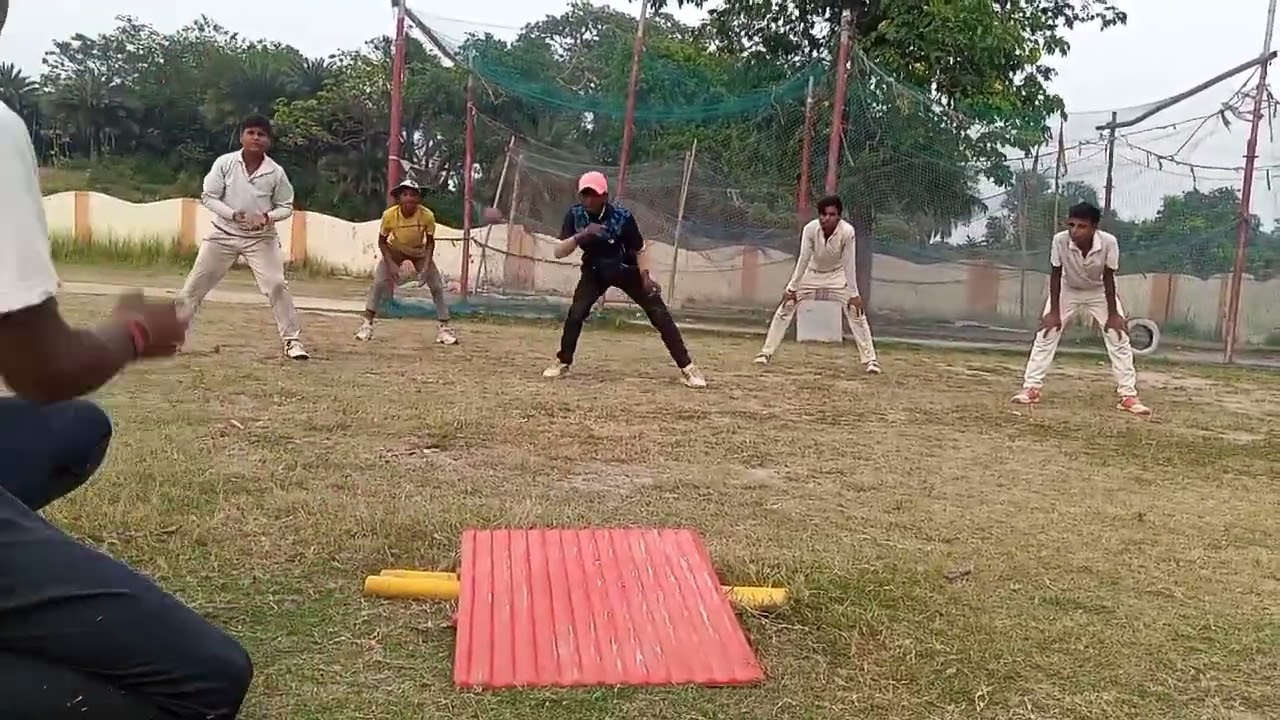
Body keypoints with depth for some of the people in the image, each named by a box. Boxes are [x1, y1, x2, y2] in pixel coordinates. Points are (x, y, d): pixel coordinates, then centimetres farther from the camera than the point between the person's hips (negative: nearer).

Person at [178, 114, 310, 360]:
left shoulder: (276, 172, -8)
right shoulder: (224, 163, -9)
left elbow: (286, 206, 1)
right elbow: (208, 197, -6)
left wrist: (268, 216, -19)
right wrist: (233, 215, -19)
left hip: (261, 238, -1)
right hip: (224, 234, 1)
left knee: (277, 285, -11)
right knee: (195, 285, 4)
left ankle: (292, 340, 0)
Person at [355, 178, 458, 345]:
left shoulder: (427, 215, -30)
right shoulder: (389, 215, -30)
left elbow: (430, 242, -14)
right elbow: (382, 242, -14)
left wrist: (426, 266, -25)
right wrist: (391, 264, -25)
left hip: (420, 252, 1)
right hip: (394, 251, 0)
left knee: (437, 286, -7)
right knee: (378, 283, -15)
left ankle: (445, 328, 3)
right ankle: (367, 324, -3)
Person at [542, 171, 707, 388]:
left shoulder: (622, 217, -27)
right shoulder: (574, 215, -18)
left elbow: (640, 249, -14)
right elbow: (559, 252, -24)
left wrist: (645, 277, -29)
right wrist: (581, 235, -40)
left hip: (626, 269, -2)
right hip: (595, 270, 2)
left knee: (659, 314, -11)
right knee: (576, 313, -16)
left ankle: (687, 367, -6)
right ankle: (563, 362, 6)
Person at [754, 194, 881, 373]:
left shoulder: (847, 232, -30)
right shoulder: (810, 229, -27)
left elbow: (849, 264, -24)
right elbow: (803, 259, -21)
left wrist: (854, 294, -21)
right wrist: (792, 288, -19)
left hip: (838, 276, -1)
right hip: (812, 274, 1)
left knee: (857, 312, -11)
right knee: (784, 309, -3)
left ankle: (870, 359, -3)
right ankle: (766, 352, 7)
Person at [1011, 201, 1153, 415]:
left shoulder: (1109, 242, -34)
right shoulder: (1060, 240, -33)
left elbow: (1108, 278, -22)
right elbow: (1055, 275, -21)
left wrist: (1113, 314, -17)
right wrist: (1054, 312, -18)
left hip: (1099, 291, 0)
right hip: (1067, 290, 0)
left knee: (1118, 337, -6)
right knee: (1046, 334, -7)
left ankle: (1128, 395, 1)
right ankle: (1031, 388, -1)